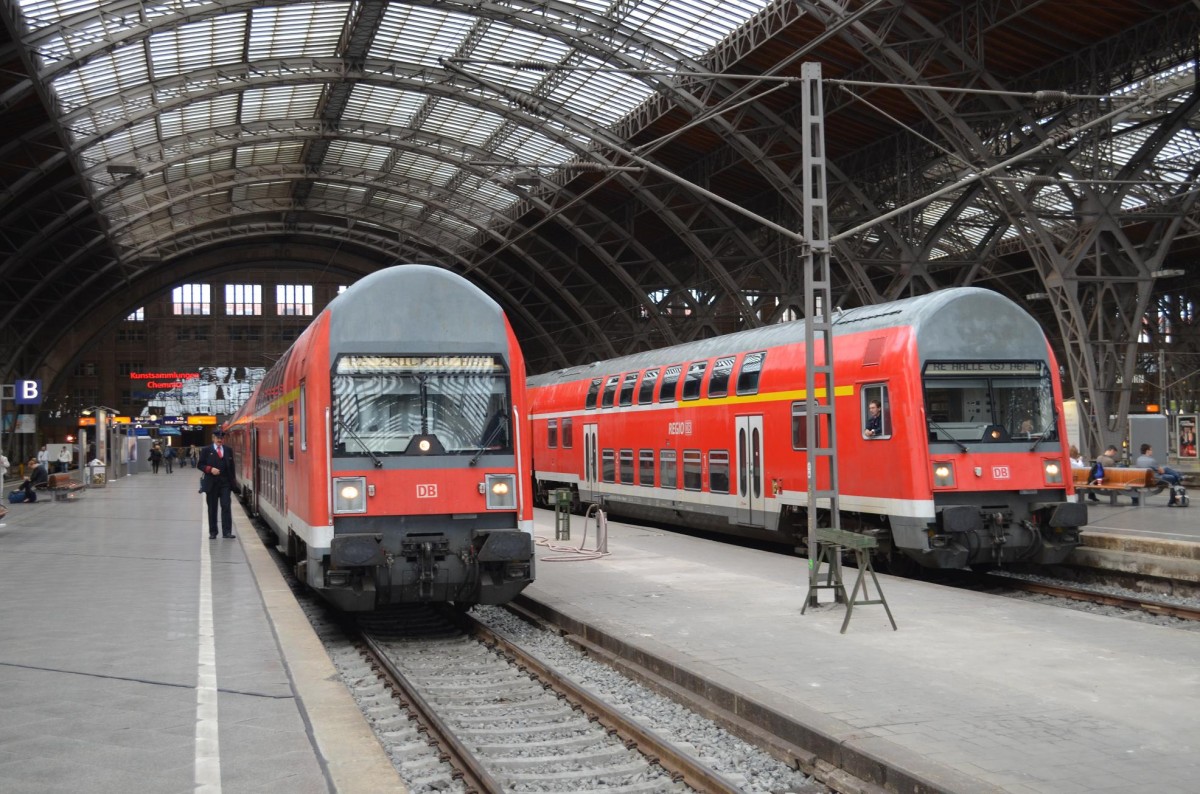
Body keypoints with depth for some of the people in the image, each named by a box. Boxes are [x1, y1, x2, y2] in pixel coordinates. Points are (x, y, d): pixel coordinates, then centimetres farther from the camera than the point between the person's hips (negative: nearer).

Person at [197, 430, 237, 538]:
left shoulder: (228, 451, 10)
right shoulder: (206, 450, 3)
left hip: (225, 483, 1)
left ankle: (227, 531, -7)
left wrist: (232, 481, 6)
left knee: (226, 507, -7)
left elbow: (231, 467, 12)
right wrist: (210, 469, -16)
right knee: (212, 508, 5)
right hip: (211, 483, -1)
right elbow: (200, 464, 1)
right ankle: (212, 532, 12)